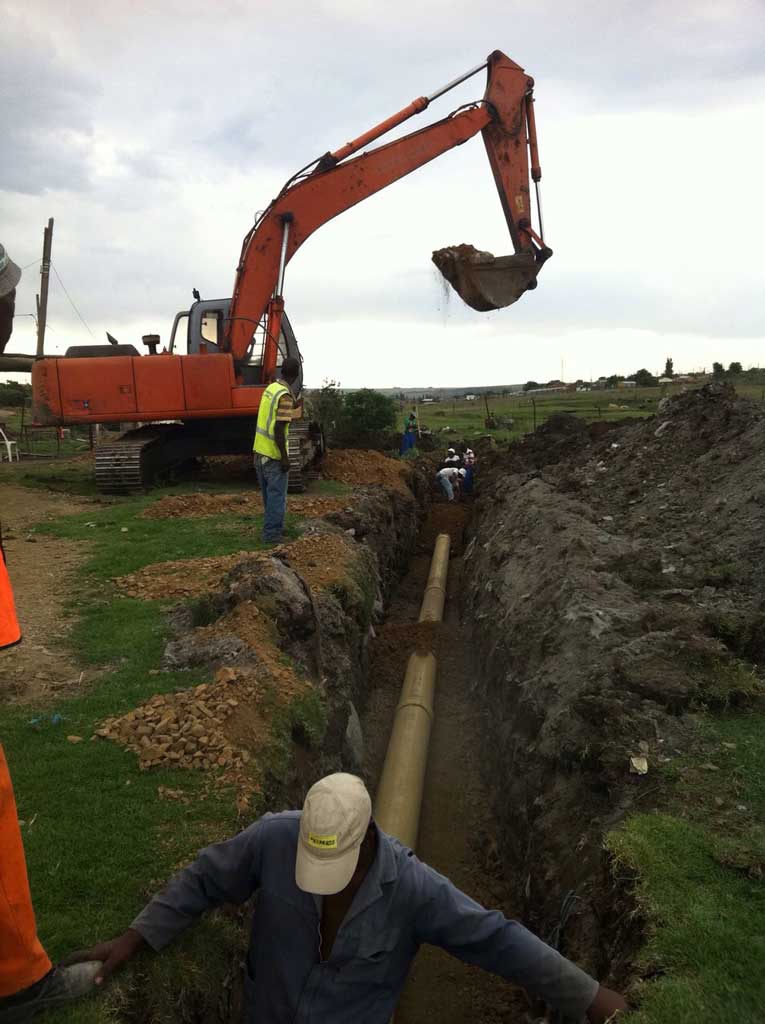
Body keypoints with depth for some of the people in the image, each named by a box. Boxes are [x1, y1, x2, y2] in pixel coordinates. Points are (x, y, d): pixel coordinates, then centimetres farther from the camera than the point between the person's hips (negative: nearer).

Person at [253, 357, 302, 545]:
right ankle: (272, 535, 8)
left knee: (270, 494, 19)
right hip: (274, 455, -9)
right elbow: (278, 429, -23)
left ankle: (272, 528, 31)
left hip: (260, 451, 9)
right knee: (277, 495, 2)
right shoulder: (285, 396, -19)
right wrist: (284, 457, -18)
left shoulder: (270, 388, 7)